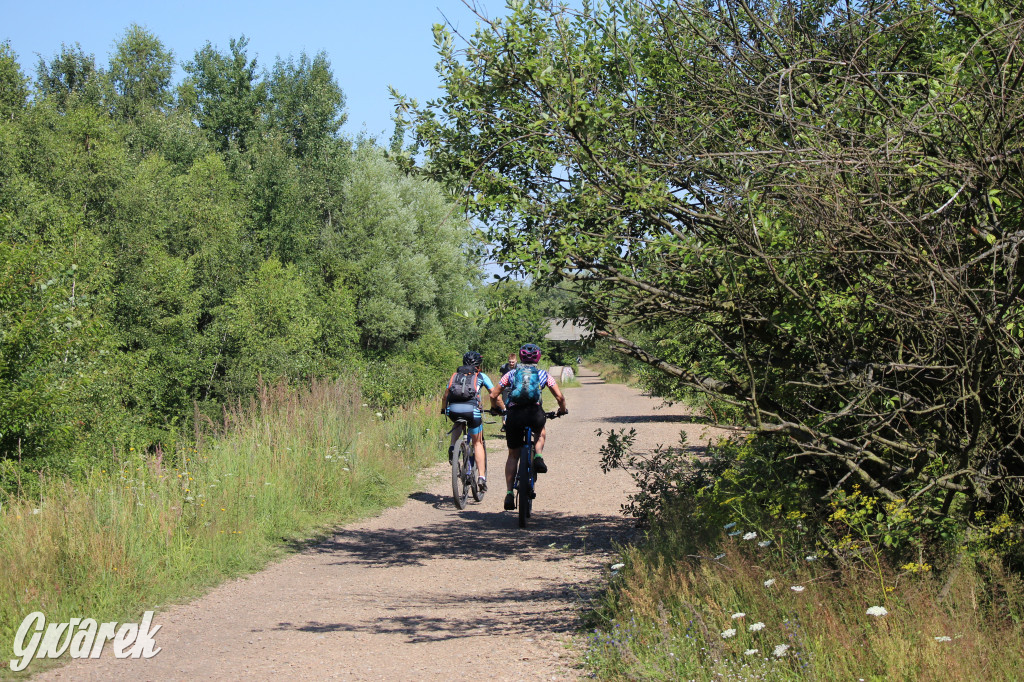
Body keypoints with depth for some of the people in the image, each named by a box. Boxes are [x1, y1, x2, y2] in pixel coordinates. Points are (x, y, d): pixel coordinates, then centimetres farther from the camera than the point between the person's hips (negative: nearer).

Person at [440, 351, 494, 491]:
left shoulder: (455, 376, 25)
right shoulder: (481, 376, 18)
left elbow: (445, 396, 25)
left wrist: (443, 410, 40)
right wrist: (494, 407, 33)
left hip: (453, 410, 3)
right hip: (472, 410, -2)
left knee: (458, 424, 39)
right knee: (477, 443, 14)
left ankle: (452, 446, 11)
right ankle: (482, 477, 3)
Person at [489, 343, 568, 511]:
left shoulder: (511, 374, 21)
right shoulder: (543, 374, 19)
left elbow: (494, 395, 21)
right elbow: (559, 397, 15)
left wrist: (502, 408, 39)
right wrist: (562, 409, 36)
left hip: (514, 415, 1)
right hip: (535, 413, -1)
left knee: (513, 455, 16)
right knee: (541, 433, 36)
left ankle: (509, 494, 5)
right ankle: (538, 456, 7)